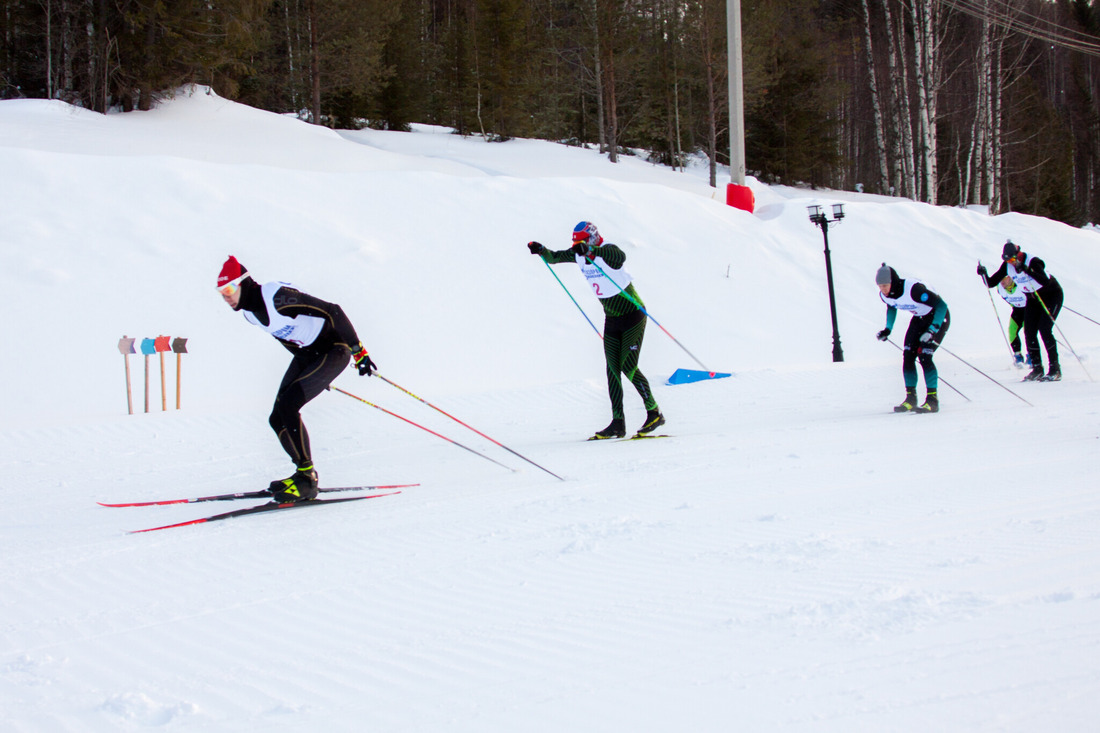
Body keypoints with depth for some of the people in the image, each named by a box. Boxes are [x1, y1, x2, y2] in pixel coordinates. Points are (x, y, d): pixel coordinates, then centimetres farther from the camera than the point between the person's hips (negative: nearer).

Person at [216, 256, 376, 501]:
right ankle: (304, 473, 17)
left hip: (334, 350, -9)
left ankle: (306, 479, -15)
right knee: (278, 419, 1)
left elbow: (333, 312, -28)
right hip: (306, 355, 9)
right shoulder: (248, 309, 0)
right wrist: (313, 374, 23)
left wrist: (359, 352, -26)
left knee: (287, 406, -22)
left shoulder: (276, 297, -29)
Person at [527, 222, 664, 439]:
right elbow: (555, 257, 6)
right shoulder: (579, 254, 0)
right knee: (612, 369, 2)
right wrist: (541, 250, -16)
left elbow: (620, 257, -45)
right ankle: (618, 423, 3)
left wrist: (590, 250, -58)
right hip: (611, 318, 8)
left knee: (628, 367, -12)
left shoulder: (607, 250, -22)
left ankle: (654, 413, 1)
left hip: (632, 314, -8)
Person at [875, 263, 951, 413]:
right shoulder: (884, 295, -13)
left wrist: (932, 330, -36)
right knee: (908, 356, -5)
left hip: (938, 317, -7)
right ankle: (910, 398, 4)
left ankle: (932, 399, -11)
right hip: (919, 319, 7)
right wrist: (888, 329, 2)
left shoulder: (913, 289, -36)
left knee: (924, 356, -18)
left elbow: (941, 305, -30)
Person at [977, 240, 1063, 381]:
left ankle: (1055, 369, -10)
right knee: (1029, 333, -4)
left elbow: (1046, 281, -44)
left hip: (1052, 295, -6)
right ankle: (1037, 368, 7)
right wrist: (984, 275, -29)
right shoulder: (1007, 266, -12)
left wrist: (1028, 271, -53)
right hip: (1033, 299, 6)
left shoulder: (1033, 262, -30)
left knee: (1044, 330, -17)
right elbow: (991, 283, -9)